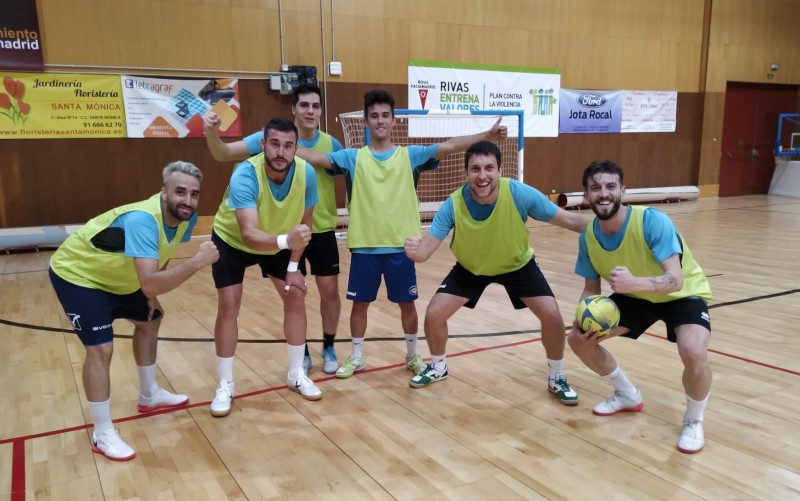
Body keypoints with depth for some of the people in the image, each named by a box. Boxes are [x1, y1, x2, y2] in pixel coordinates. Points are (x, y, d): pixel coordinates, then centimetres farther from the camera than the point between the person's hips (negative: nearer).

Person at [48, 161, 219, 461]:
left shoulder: (185, 217, -13)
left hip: (115, 275, 9)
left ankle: (149, 395, 38)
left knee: (149, 321, 19)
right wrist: (197, 261, -50)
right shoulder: (142, 220, -39)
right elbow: (149, 283, -49)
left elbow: (159, 258, 7)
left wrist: (152, 296, 0)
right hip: (77, 274, -9)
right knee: (101, 348, -16)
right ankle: (102, 434, 0)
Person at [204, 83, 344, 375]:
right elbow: (223, 154, -14)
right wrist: (211, 133, -33)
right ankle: (301, 353, 26)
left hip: (322, 230, 1)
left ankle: (329, 348, 27)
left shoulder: (331, 144, -4)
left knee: (330, 290, 6)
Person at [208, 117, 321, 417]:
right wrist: (286, 240, -65)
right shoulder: (245, 176, -38)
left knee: (296, 296, -1)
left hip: (281, 242, 4)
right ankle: (225, 385, 7)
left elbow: (304, 223, -11)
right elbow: (249, 235, -48)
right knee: (228, 306, -9)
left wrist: (294, 265, -12)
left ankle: (297, 374, 15)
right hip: (232, 240, -3)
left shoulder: (306, 173, -26)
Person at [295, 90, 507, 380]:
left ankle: (412, 355, 33)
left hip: (400, 245, 0)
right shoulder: (353, 158, 3)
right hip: (364, 246, 1)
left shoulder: (410, 155, 2)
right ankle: (357, 357, 31)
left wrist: (487, 135, -17)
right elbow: (314, 157, -4)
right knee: (360, 303, 11)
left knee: (407, 303, 12)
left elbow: (449, 147, -7)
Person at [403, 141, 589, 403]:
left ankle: (556, 377, 16)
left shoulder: (520, 194, -32)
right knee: (434, 315, -7)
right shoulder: (453, 204, -31)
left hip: (518, 264, 0)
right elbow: (427, 249, -32)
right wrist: (416, 251, -56)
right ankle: (438, 367, 25)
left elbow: (570, 219, -23)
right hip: (470, 267, 1)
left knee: (552, 315, -13)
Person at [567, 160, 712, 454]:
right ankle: (628, 396, 23)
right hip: (635, 296, 5)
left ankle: (694, 420, 1)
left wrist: (634, 282, -59)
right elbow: (591, 288, -4)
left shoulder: (653, 221, -33)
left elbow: (675, 281, -39)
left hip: (682, 294, -5)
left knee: (694, 354, -33)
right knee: (579, 340, -4)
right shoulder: (588, 237, -16)